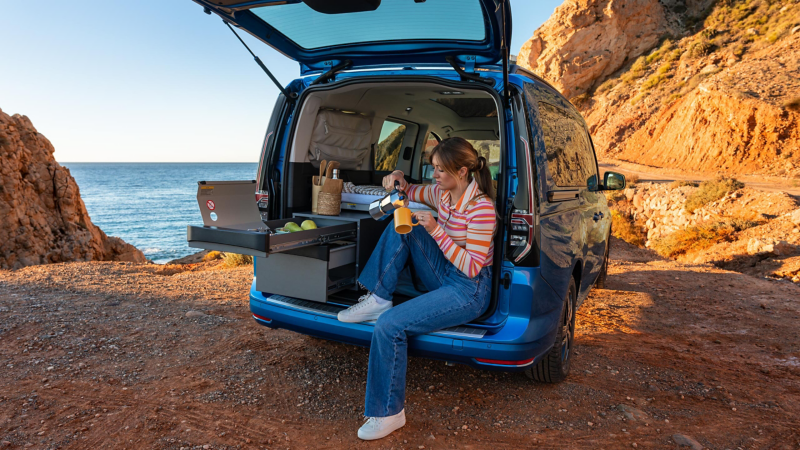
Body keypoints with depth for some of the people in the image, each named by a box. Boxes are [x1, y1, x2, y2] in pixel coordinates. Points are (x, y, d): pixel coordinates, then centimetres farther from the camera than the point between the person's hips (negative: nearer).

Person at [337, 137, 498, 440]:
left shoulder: (482, 208, -21)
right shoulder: (442, 194, 3)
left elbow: (472, 267, -22)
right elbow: (411, 193, 24)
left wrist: (436, 230, -26)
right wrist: (399, 180, 0)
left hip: (469, 292, -8)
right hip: (445, 277, 9)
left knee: (389, 325, -21)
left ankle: (388, 413, -4)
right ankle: (379, 299, 0)